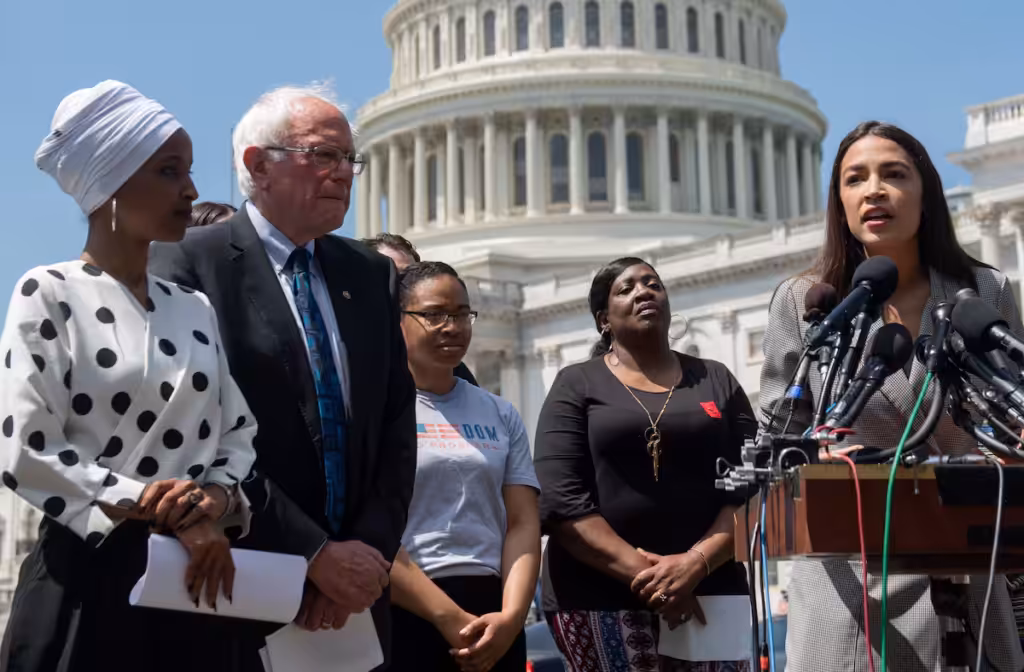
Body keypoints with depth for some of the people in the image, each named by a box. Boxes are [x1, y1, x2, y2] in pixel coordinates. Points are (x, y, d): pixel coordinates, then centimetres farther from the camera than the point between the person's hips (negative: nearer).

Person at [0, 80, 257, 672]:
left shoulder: (196, 308, 11)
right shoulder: (49, 293, -3)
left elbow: (240, 433, 9)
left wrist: (218, 499, -13)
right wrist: (165, 515, -15)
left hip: (197, 577, 5)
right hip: (88, 577, -5)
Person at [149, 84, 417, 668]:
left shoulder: (372, 275, 10)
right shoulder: (190, 264, -7)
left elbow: (397, 429, 6)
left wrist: (368, 554, -6)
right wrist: (316, 555, -15)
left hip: (357, 594, 5)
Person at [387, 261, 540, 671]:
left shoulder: (501, 415, 12)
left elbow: (523, 523, 6)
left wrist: (511, 617, -10)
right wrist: (450, 618, -15)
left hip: (491, 618, 4)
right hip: (404, 618, -4)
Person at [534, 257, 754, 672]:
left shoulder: (716, 381, 13)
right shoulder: (576, 386, 6)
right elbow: (562, 500, -6)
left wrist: (696, 562, -12)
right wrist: (643, 573, -15)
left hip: (708, 592, 2)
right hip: (599, 598, -2)